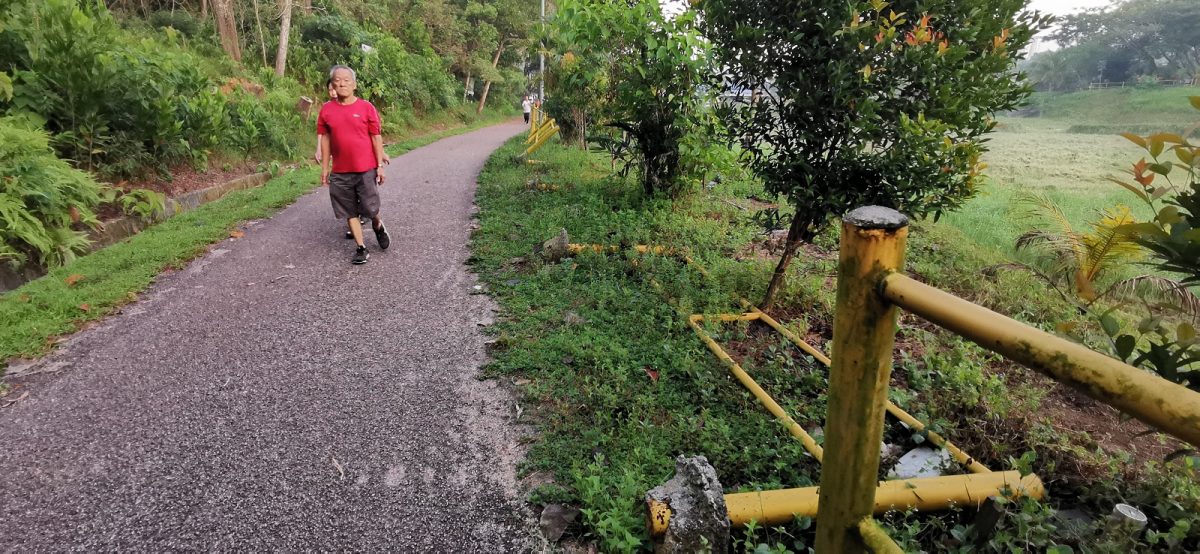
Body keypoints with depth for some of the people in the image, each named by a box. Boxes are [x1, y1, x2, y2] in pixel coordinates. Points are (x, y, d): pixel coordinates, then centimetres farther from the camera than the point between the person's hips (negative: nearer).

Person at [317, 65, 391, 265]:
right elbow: (325, 139, 7)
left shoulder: (366, 107, -5)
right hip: (340, 172, 2)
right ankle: (361, 248, 18)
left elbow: (376, 137, -2)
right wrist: (324, 168, 6)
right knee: (350, 212, 7)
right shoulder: (326, 110, 1)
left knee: (370, 209, 4)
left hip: (366, 170, -2)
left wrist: (380, 165, -4)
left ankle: (378, 226, 37)